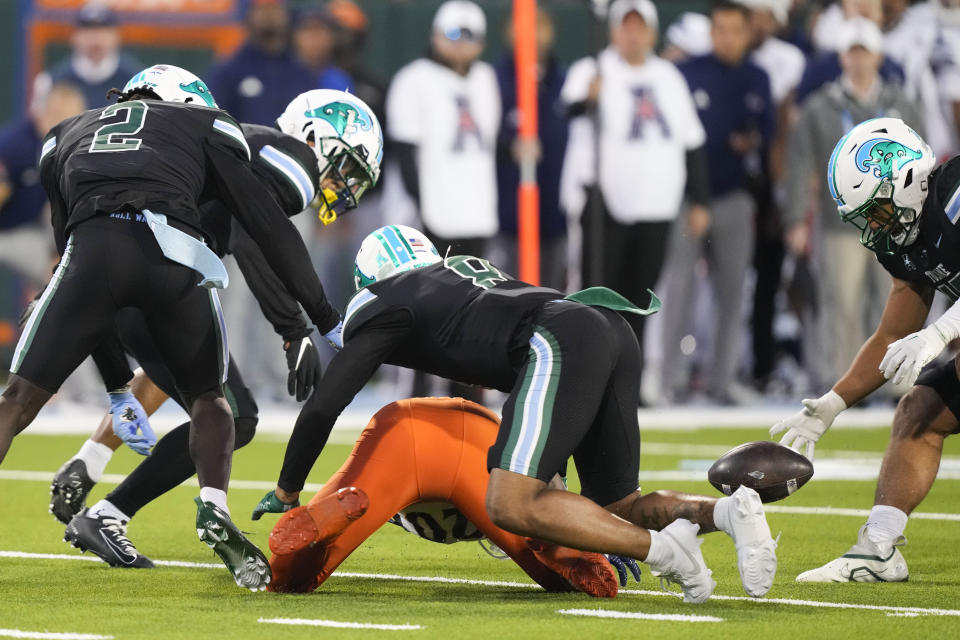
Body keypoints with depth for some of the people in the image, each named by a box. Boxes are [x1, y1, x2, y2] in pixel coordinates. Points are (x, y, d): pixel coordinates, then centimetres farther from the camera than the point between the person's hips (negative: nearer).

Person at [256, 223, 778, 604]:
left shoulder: (383, 306, 17)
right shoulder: (468, 267, 38)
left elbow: (323, 407, 18)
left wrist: (285, 494, 31)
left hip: (560, 342, -8)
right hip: (614, 328, 8)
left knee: (512, 508, -12)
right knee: (616, 508, 15)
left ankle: (658, 547, -24)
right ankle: (725, 511, -12)